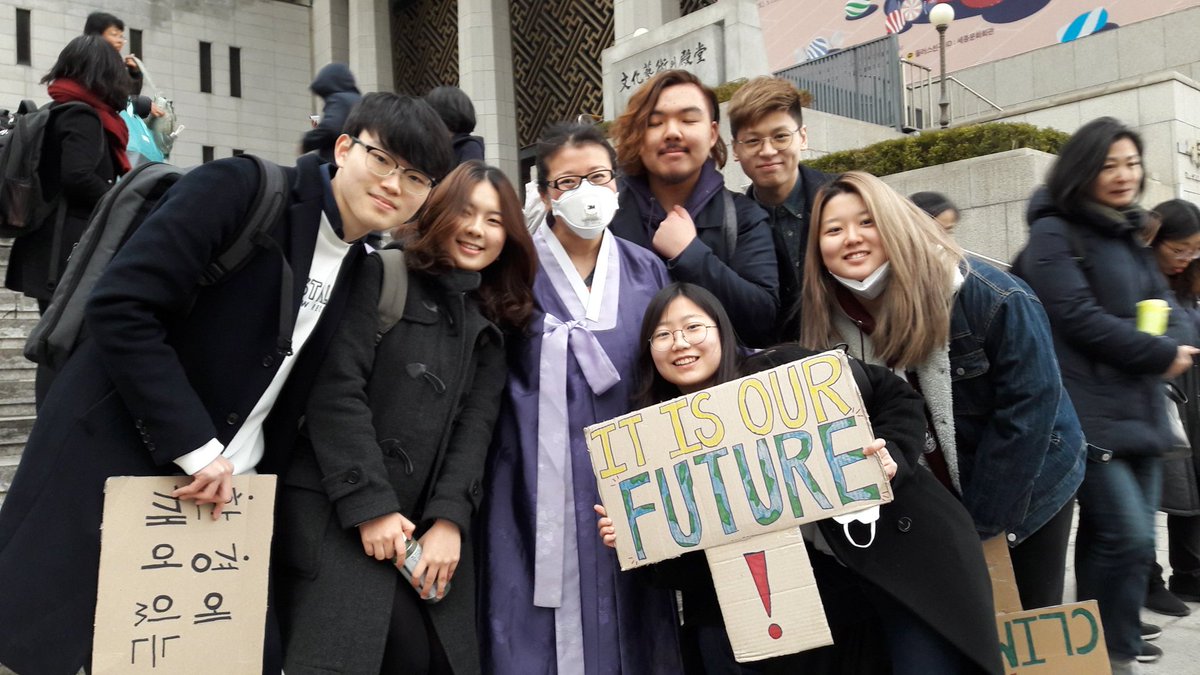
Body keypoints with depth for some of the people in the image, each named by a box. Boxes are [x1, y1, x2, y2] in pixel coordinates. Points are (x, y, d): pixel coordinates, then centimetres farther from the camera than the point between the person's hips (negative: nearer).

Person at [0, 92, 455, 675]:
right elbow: (120, 309, -20)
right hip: (111, 476, -6)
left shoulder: (363, 273, 7)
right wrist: (195, 447, -20)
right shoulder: (241, 189, -13)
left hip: (230, 496, 6)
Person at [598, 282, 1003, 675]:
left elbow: (897, 398, -1)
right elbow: (688, 574, -3)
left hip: (899, 552, -2)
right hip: (810, 585, 2)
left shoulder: (787, 372, -12)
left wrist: (892, 456, -19)